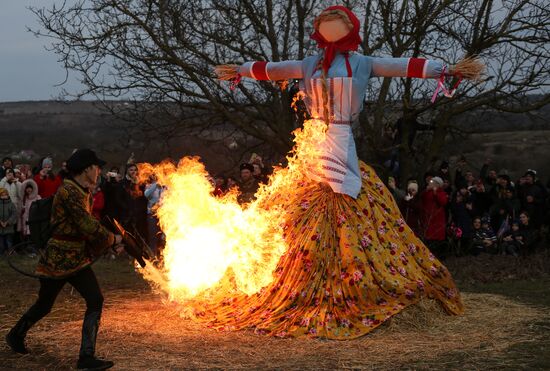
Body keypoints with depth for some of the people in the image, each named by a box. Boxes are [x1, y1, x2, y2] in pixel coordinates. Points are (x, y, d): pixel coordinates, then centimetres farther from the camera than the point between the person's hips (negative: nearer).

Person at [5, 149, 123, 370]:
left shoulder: (83, 192, 10)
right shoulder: (67, 192, -20)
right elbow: (88, 226, -23)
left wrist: (109, 241, 6)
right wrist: (112, 239, -10)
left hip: (77, 258, 8)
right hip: (58, 259, -8)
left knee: (95, 300, -1)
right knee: (44, 305, 6)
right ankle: (16, 335, 30)